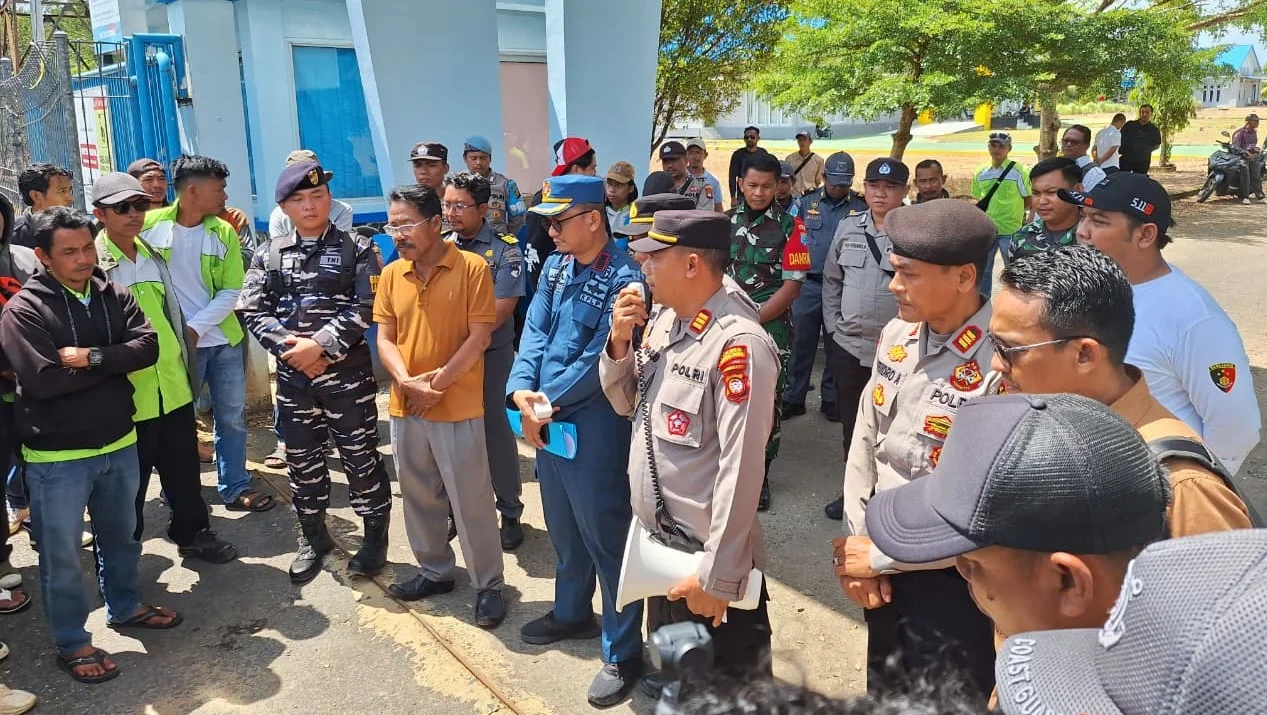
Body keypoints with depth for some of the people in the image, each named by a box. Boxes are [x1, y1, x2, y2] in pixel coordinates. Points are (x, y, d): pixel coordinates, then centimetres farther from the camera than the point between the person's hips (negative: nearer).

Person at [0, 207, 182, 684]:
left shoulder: (114, 296, 1)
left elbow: (147, 347, -10)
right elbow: (43, 380, -23)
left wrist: (91, 357, -22)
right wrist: (113, 362, -15)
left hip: (119, 443, 5)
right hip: (56, 457, -5)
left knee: (121, 536, 22)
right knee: (61, 555, 9)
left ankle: (124, 607, 42)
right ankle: (72, 643, 24)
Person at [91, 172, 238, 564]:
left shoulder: (154, 254, 9)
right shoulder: (92, 262, -11)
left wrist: (183, 362, 18)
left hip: (173, 384, 6)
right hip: (128, 392, -5)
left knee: (184, 468, 17)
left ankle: (192, 533, 34)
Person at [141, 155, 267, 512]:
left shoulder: (224, 233, -1)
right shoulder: (150, 224, -8)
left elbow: (231, 292, -2)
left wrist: (196, 327, -14)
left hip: (224, 339, 3)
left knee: (232, 416, 9)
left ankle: (235, 488, 22)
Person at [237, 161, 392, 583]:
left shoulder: (357, 250, -1)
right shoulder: (270, 256, 8)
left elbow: (365, 308, -11)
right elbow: (252, 310, 1)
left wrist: (321, 344, -18)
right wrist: (289, 347, -13)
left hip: (347, 371, -3)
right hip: (293, 374, 3)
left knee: (361, 457, 3)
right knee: (302, 459, 13)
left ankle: (375, 538, 19)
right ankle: (313, 537, 31)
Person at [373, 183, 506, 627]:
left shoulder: (472, 268, -10)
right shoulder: (391, 274, 5)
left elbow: (479, 337, -12)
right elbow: (385, 339, 5)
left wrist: (437, 382, -15)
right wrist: (407, 381, -12)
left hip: (457, 407, -5)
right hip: (404, 407, 6)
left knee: (471, 501, 1)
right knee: (418, 497, 16)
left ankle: (488, 585, 15)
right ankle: (435, 571, 33)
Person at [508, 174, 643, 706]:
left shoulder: (623, 278, -19)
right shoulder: (555, 267, 6)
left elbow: (600, 360, -21)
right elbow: (534, 332, 2)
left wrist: (546, 403, -15)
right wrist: (522, 391, -14)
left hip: (594, 426, -8)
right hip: (546, 420, 8)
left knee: (605, 535, 3)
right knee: (563, 528, 24)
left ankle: (623, 653, 19)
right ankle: (572, 613, 46)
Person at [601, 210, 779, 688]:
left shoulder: (737, 344, -23)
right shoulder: (663, 320, 3)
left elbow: (740, 469, -23)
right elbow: (626, 403, 14)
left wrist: (716, 577, -20)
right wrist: (619, 341, -5)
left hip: (707, 559, -8)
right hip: (657, 543, 8)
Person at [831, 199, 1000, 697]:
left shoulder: (1004, 371, -26)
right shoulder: (897, 335, -3)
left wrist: (878, 557, -15)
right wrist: (856, 540, -3)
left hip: (951, 583, -6)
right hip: (882, 570, 7)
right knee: (883, 696, 26)